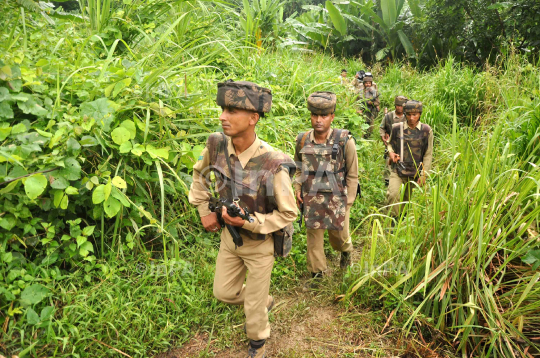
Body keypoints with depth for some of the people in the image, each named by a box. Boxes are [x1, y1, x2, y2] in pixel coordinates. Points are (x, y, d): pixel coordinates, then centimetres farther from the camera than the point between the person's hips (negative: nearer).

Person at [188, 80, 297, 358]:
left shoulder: (273, 165, -33)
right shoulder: (217, 144, -17)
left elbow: (288, 214, -20)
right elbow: (200, 173, 6)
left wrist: (249, 222, -30)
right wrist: (204, 210, 0)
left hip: (260, 243, -5)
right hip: (229, 235, 5)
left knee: (253, 305, 14)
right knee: (224, 293, 22)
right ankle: (265, 301, 51)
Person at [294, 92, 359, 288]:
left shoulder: (344, 141, -14)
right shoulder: (303, 140, -5)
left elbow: (352, 175, -6)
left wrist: (348, 202, -5)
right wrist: (298, 189, 2)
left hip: (336, 199, -2)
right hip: (310, 198, 2)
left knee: (339, 234, 14)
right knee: (313, 236, 11)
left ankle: (346, 251, 50)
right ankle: (316, 273, 30)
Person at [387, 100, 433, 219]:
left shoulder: (426, 131, -1)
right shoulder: (397, 128, 0)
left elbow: (428, 155, 3)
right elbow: (390, 143, 18)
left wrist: (423, 174, -2)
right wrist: (391, 152, -6)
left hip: (415, 172, 1)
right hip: (398, 170, 0)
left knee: (407, 198, 12)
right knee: (393, 194, -20)